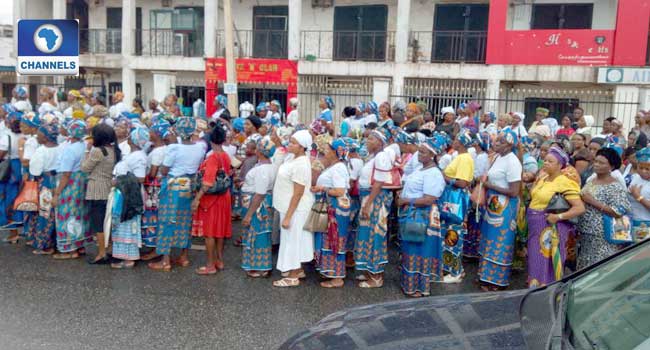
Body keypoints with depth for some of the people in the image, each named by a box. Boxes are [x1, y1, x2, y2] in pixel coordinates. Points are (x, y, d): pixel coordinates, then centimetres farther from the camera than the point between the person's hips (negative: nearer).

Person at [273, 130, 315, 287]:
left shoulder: (300, 165, -25)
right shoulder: (295, 159, 4)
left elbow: (298, 193, -26)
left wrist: (288, 216, -24)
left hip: (296, 209, -10)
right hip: (290, 207, 10)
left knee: (293, 239, 1)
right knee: (293, 239, 19)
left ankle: (293, 277, 13)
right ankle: (298, 269, 34)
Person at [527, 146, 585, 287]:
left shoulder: (564, 182, -13)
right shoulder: (542, 178, 9)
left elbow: (580, 208, -19)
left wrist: (558, 217, -23)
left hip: (549, 229, -7)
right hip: (535, 226, 7)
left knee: (546, 264, 0)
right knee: (535, 263, 15)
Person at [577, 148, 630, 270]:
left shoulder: (616, 187, -13)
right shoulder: (590, 181, 9)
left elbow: (619, 212, -20)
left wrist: (593, 202, -21)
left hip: (603, 237, -7)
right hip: (585, 234, 7)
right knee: (584, 267, 15)